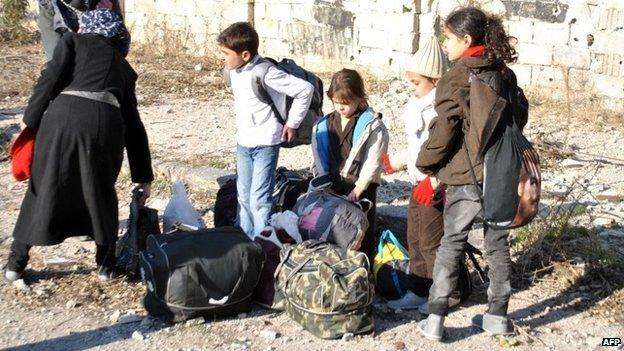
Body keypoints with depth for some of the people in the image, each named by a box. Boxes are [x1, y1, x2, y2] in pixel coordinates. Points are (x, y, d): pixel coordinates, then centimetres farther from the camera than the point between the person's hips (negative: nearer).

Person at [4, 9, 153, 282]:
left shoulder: (73, 41, 21)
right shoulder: (121, 66, 28)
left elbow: (50, 80, 3)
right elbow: (134, 126, 28)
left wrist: (30, 121, 11)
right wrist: (143, 177, 31)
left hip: (64, 116, -1)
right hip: (105, 123, 2)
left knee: (42, 188, 15)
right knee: (101, 194, 22)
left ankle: (16, 262, 26)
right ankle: (105, 265, 27)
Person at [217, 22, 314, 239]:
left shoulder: (266, 73, -22)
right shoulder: (234, 70, 1)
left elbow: (305, 90, -20)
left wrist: (292, 123, -12)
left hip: (265, 144, -8)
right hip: (243, 142, 8)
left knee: (259, 200, -8)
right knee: (243, 196, 16)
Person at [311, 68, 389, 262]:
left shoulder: (372, 126, -7)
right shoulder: (324, 125, 8)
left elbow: (372, 163, -12)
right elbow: (319, 159, 7)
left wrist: (356, 192, -16)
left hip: (360, 189, -4)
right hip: (330, 188, 5)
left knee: (361, 238, 1)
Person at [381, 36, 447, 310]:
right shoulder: (417, 104, 13)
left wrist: (433, 182, -31)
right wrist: (394, 162, 26)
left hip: (435, 187, -10)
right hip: (419, 184, 10)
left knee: (431, 242, -1)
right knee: (414, 239, 16)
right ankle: (417, 291, 28)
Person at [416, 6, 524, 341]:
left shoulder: (456, 78, -12)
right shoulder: (505, 74, 7)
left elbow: (443, 130, -14)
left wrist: (425, 163, 1)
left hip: (466, 177, -5)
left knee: (451, 244, 4)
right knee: (498, 243, 14)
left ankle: (435, 319, 6)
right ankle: (498, 315, 23)